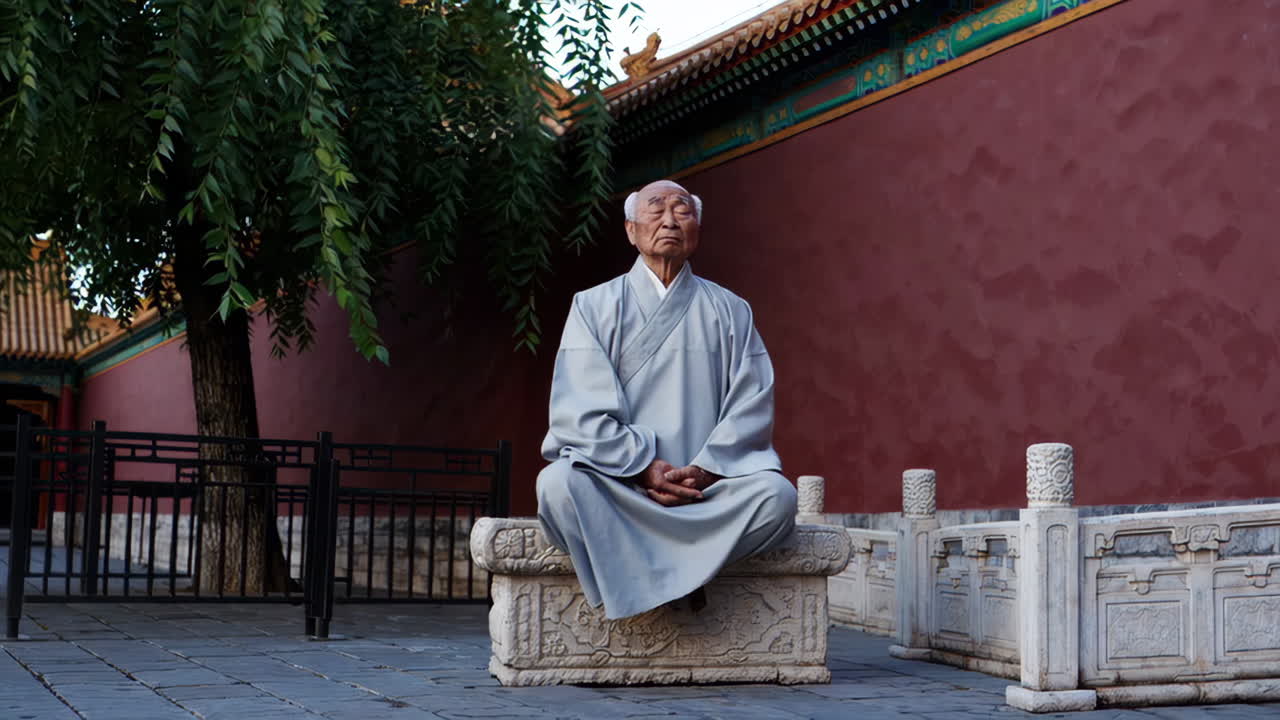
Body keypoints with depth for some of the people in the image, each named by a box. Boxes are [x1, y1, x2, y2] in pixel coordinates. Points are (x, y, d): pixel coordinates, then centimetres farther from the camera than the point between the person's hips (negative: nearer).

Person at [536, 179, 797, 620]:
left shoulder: (730, 311, 14)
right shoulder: (595, 306, 9)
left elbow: (752, 407, 3)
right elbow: (582, 411, -3)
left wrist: (705, 471, -13)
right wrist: (644, 467, -15)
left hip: (710, 483, 1)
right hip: (617, 481, -1)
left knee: (777, 497, -29)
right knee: (558, 485, -33)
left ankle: (647, 578, -20)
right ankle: (681, 577, -23)